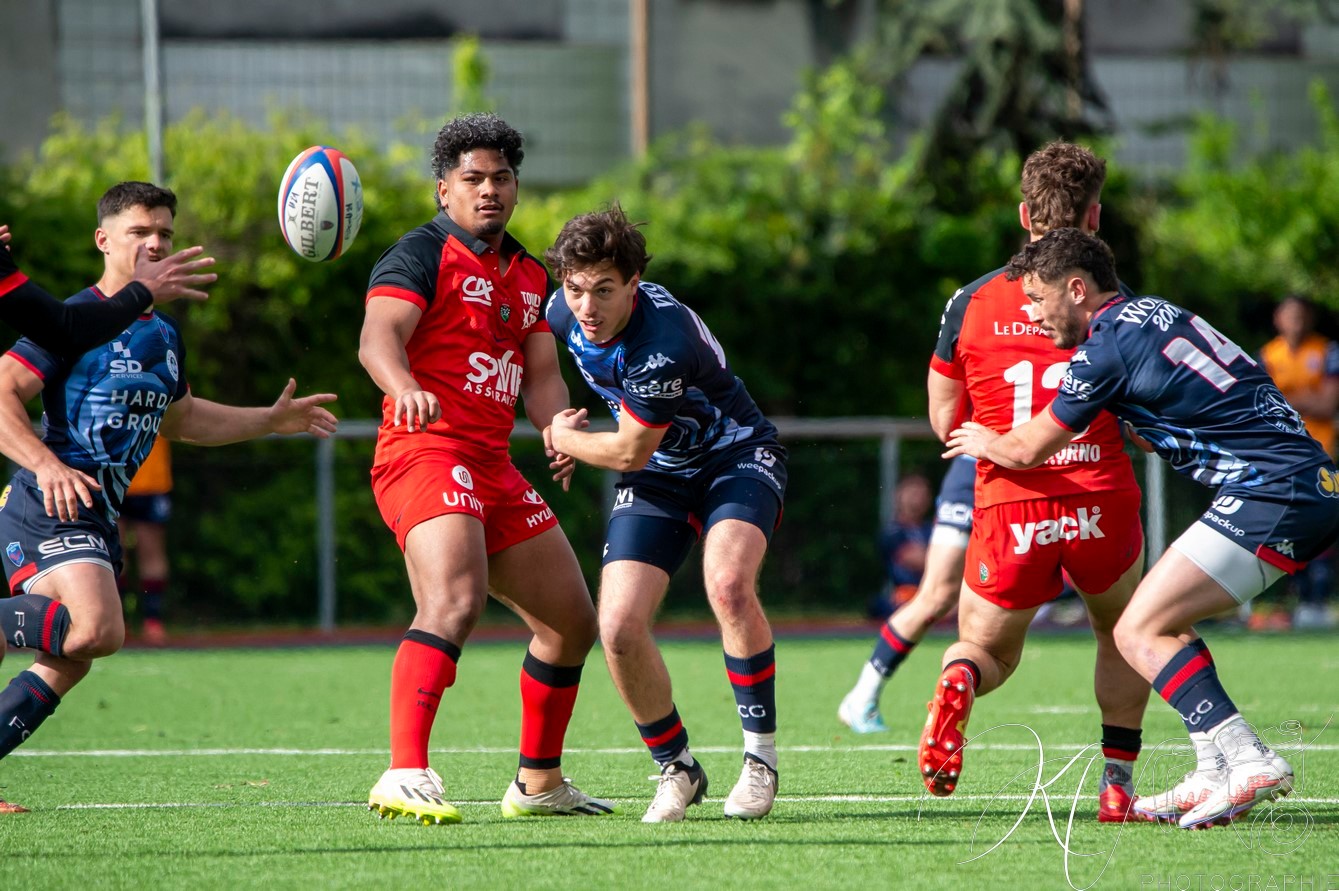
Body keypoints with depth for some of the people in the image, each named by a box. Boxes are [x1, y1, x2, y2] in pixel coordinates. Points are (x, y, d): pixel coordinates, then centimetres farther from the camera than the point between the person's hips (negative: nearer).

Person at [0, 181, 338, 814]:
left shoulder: (163, 335, 18)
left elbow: (179, 419, 35)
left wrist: (272, 420, 32)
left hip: (96, 515, 9)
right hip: (51, 505, -9)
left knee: (68, 662, 5)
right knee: (96, 629, -30)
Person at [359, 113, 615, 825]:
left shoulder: (528, 276, 20)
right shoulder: (423, 254, -5)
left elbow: (542, 375, 17)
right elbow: (378, 338, -20)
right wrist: (406, 389, -42)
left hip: (494, 467, 9)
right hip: (425, 449, -9)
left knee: (571, 620, 13)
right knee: (454, 601, -30)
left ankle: (538, 783, 28)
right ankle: (404, 778, -39)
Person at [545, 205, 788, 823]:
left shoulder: (665, 343, -33)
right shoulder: (565, 311, -11)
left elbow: (629, 451, -21)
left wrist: (564, 438, -4)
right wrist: (560, 433, 13)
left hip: (736, 456, -6)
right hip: (658, 478, 6)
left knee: (728, 585, -34)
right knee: (619, 627, -13)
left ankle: (761, 758, -19)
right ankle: (676, 768, 9)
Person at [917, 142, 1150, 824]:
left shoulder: (970, 305, 4)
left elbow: (945, 423, 9)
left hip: (1009, 511, 1)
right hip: (1102, 504, -1)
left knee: (986, 650, 19)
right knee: (1122, 631, 27)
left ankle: (958, 682, -19)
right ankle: (1117, 786, 15)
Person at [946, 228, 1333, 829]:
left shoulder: (1109, 347, -8)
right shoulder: (1158, 312, 18)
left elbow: (1029, 449, 3)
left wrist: (984, 442, 26)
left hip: (1270, 495, -9)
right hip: (1316, 485, 9)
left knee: (1140, 631, -7)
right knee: (1166, 619, 19)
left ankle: (1247, 759, -19)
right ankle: (1214, 777, 12)